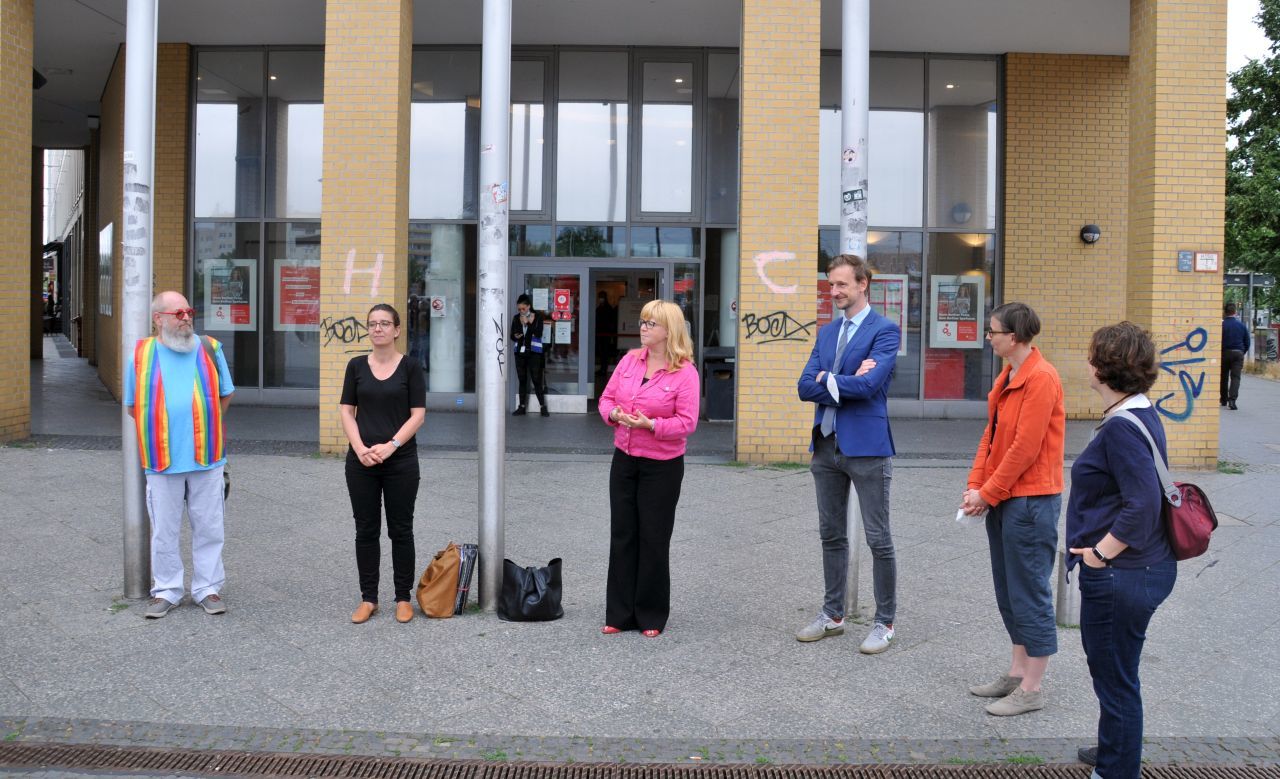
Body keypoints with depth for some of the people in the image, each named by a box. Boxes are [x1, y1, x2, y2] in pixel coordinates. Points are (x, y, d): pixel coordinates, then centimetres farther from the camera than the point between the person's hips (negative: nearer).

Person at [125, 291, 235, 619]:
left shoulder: (210, 349, 4)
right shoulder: (141, 355, 2)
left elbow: (225, 395, 12)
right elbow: (133, 406, 9)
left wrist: (201, 425, 7)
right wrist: (166, 429, 4)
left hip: (206, 456, 0)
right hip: (162, 458, 0)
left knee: (209, 527, 6)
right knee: (164, 530, 8)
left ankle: (208, 588, 18)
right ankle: (166, 590, 21)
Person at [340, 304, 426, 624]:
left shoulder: (410, 367, -2)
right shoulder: (357, 366, 6)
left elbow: (418, 415, -6)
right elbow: (347, 411, 3)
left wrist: (389, 446, -16)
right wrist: (361, 448, -11)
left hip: (401, 460, -2)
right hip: (361, 461, 2)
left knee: (400, 529, 5)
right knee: (366, 529, 7)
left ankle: (403, 597, 16)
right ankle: (368, 598, 17)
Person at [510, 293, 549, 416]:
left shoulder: (537, 317, -2)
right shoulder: (516, 318, 8)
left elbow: (539, 334, -12)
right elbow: (512, 336, 11)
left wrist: (528, 323, -17)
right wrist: (516, 337, -11)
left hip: (534, 352, -3)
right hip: (520, 352, 3)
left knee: (536, 380, -5)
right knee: (522, 380, 6)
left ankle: (543, 407, 1)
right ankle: (522, 407, 11)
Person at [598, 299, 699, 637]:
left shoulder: (685, 372, -11)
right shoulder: (629, 360, 5)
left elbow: (687, 422, -14)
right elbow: (606, 398, 11)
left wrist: (651, 424, -27)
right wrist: (614, 414, -11)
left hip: (662, 466, -5)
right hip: (624, 460, 5)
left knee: (654, 539, 3)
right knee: (622, 535, 8)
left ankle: (652, 617, 17)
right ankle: (620, 614, 19)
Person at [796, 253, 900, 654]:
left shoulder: (884, 330, -7)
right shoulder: (827, 332, 14)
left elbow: (869, 384, -21)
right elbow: (805, 387, 3)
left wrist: (827, 379, -7)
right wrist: (847, 382, -12)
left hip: (866, 446, -7)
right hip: (826, 445, 7)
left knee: (879, 540, 2)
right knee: (832, 535, 15)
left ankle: (884, 623, 14)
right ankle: (832, 614, 28)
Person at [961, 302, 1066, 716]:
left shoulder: (1041, 378, -17)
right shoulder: (1007, 376, 11)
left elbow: (1026, 446, -19)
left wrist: (988, 493, -14)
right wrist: (975, 484, 3)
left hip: (1031, 500, -9)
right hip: (1003, 498, 9)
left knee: (1030, 592, 0)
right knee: (1008, 590, 16)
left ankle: (1032, 689, 10)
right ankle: (1018, 671, 28)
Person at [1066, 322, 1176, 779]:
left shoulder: (1121, 427, -23)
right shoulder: (1144, 415, 7)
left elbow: (1143, 504, -30)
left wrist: (1101, 552, -20)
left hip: (1119, 575, -10)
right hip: (1148, 567, 10)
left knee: (1115, 677, 6)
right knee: (1113, 669, 26)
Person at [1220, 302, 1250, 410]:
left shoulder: (1221, 325, -7)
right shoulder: (1242, 325, 4)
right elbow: (1247, 342, 9)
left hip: (1225, 353, -1)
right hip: (1238, 353, 1)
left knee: (1223, 377, 12)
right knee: (1235, 377, -2)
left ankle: (1223, 400, 22)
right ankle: (1232, 400, -19)